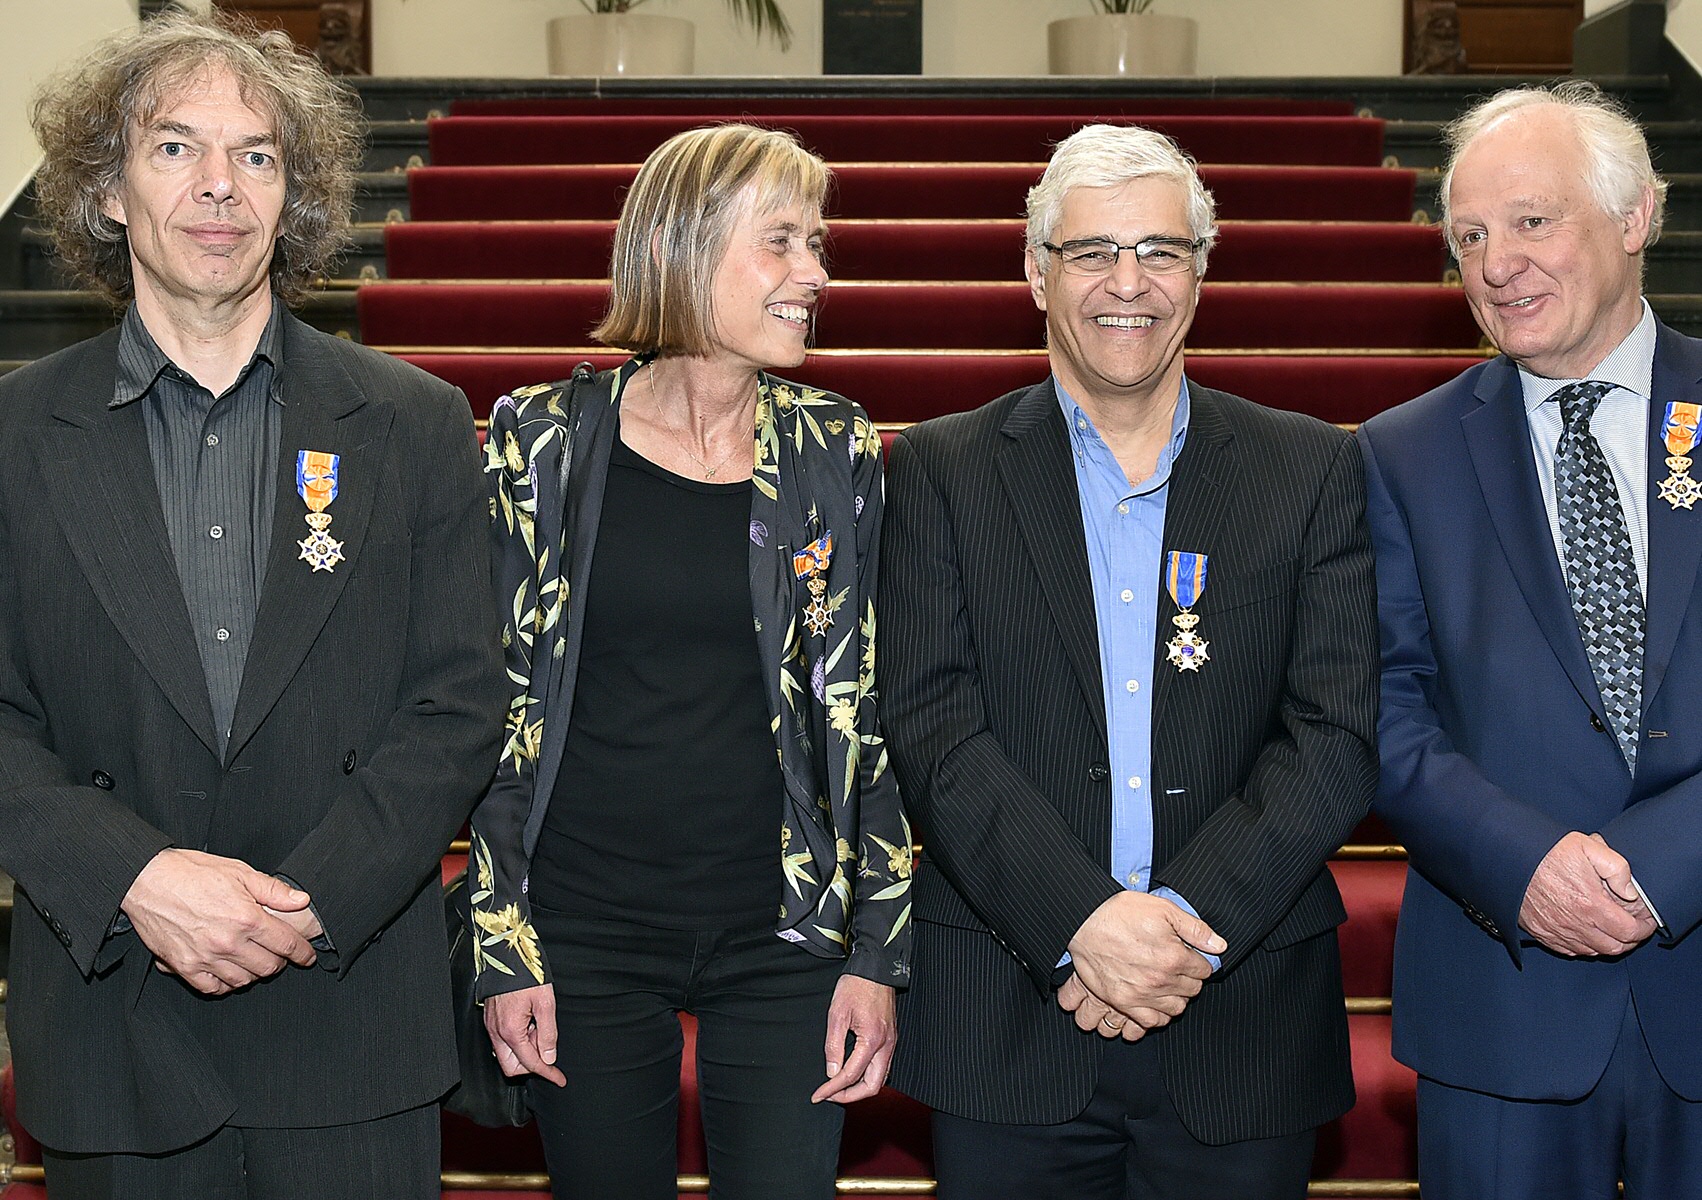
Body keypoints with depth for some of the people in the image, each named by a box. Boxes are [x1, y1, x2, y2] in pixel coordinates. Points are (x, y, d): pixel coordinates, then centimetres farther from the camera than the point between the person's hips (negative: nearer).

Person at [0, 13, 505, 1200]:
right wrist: (134, 876, -18)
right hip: (111, 1025, 0)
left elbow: (459, 703, -2)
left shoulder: (416, 423, 2)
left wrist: (305, 904, -13)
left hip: (349, 1014, 0)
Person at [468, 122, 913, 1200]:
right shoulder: (543, 440, -3)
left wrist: (877, 952, -1)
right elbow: (494, 701, 1)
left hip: (784, 933, 1)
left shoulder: (838, 452, 1)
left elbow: (876, 715, 3)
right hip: (583, 934, 0)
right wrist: (502, 944, -3)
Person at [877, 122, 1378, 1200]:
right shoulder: (941, 472, 2)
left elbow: (1337, 735, -3)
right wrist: (1082, 920, -18)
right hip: (1006, 1022, 0)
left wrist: (1190, 919, -16)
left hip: (1243, 1024, 1)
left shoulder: (1314, 472, 4)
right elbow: (933, 729, -7)